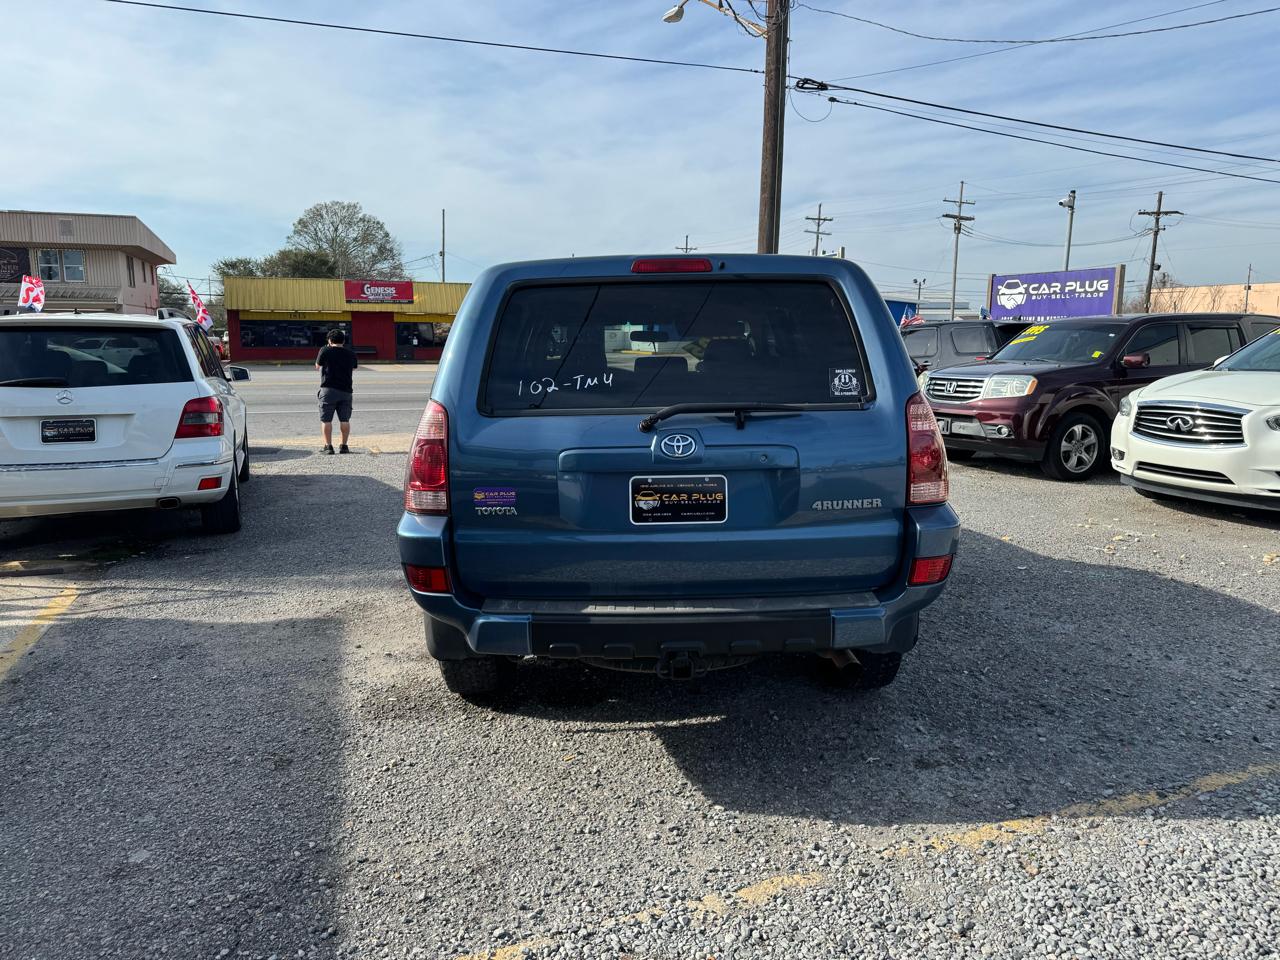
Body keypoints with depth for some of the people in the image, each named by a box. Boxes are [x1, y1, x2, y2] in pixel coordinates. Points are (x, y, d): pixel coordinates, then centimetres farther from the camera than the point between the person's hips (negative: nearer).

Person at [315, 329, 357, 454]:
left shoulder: (325, 351, -3)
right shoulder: (351, 353, 6)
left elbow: (317, 367, 9)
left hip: (328, 389, -3)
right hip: (346, 390, 3)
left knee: (326, 420, 2)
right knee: (345, 420, 9)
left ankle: (328, 446, -1)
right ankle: (344, 446, 9)